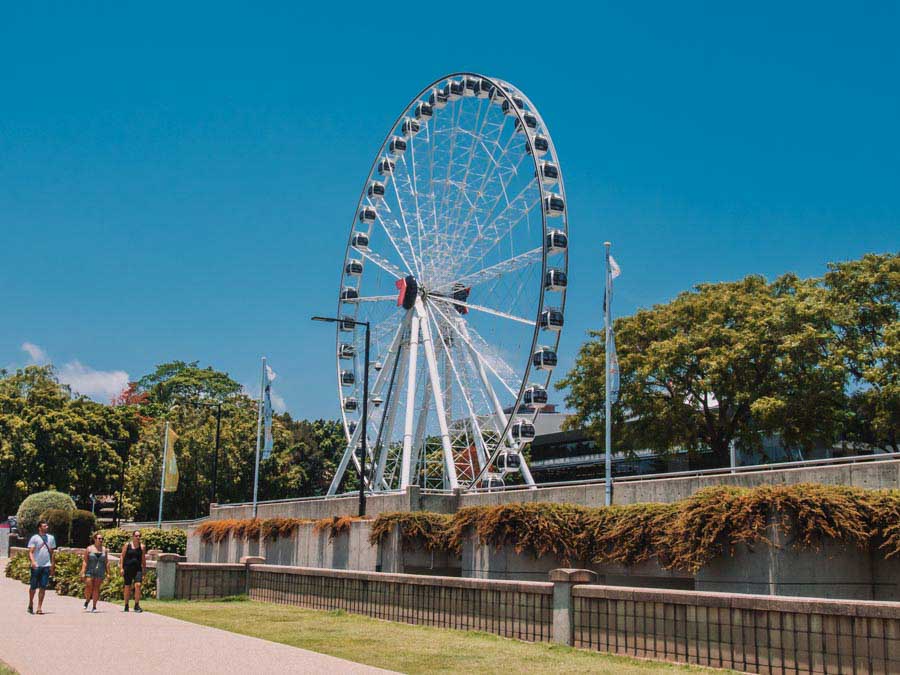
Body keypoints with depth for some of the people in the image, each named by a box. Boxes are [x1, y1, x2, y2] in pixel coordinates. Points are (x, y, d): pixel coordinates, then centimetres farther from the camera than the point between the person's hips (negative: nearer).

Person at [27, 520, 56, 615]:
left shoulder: (51, 538, 12)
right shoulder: (34, 538, -1)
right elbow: (30, 552, -8)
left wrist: (53, 565, 13)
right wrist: (33, 561, -24)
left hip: (46, 566, 3)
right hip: (36, 566, -3)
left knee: (43, 587, -1)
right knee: (33, 587, 5)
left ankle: (39, 608, 2)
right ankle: (30, 604, 26)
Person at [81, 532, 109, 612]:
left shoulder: (105, 549, 8)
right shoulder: (89, 549, 1)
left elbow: (107, 562, 9)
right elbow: (85, 561, -2)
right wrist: (83, 572, -9)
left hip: (100, 573, 2)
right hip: (90, 572, -2)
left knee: (96, 588, 0)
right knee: (89, 587, -8)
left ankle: (94, 606, 6)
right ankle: (87, 601, 20)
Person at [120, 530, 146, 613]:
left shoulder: (142, 546, 6)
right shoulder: (127, 545, 2)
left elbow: (143, 559, 9)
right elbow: (122, 556, 3)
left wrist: (144, 572, 8)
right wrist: (121, 568, -6)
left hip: (138, 569, 1)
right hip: (128, 569, -1)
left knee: (138, 585, -17)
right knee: (127, 587, 6)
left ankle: (137, 605, -11)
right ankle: (126, 606, 21)